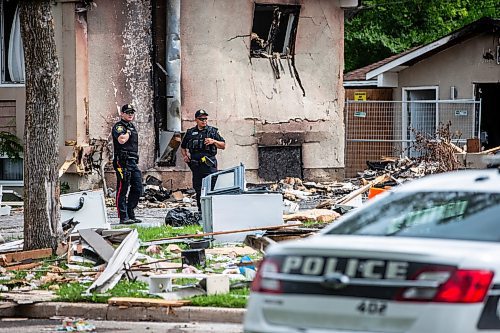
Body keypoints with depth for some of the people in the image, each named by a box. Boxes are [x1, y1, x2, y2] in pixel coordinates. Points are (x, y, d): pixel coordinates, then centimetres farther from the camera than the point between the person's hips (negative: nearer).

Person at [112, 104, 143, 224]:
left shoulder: (132, 127, 21)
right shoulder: (118, 126, -6)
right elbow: (121, 140, -25)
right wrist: (128, 132, -10)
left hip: (133, 163, 9)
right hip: (123, 162, -9)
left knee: (137, 189, 7)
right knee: (122, 190, -6)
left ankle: (130, 214, 15)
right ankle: (123, 217, -6)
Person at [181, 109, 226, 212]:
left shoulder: (213, 131, 7)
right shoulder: (190, 133, 14)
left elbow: (223, 146, 7)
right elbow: (183, 147, 27)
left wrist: (214, 141, -10)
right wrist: (185, 156, 8)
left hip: (209, 165, -3)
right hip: (195, 165, 3)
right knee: (198, 190, 6)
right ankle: (201, 212, 13)